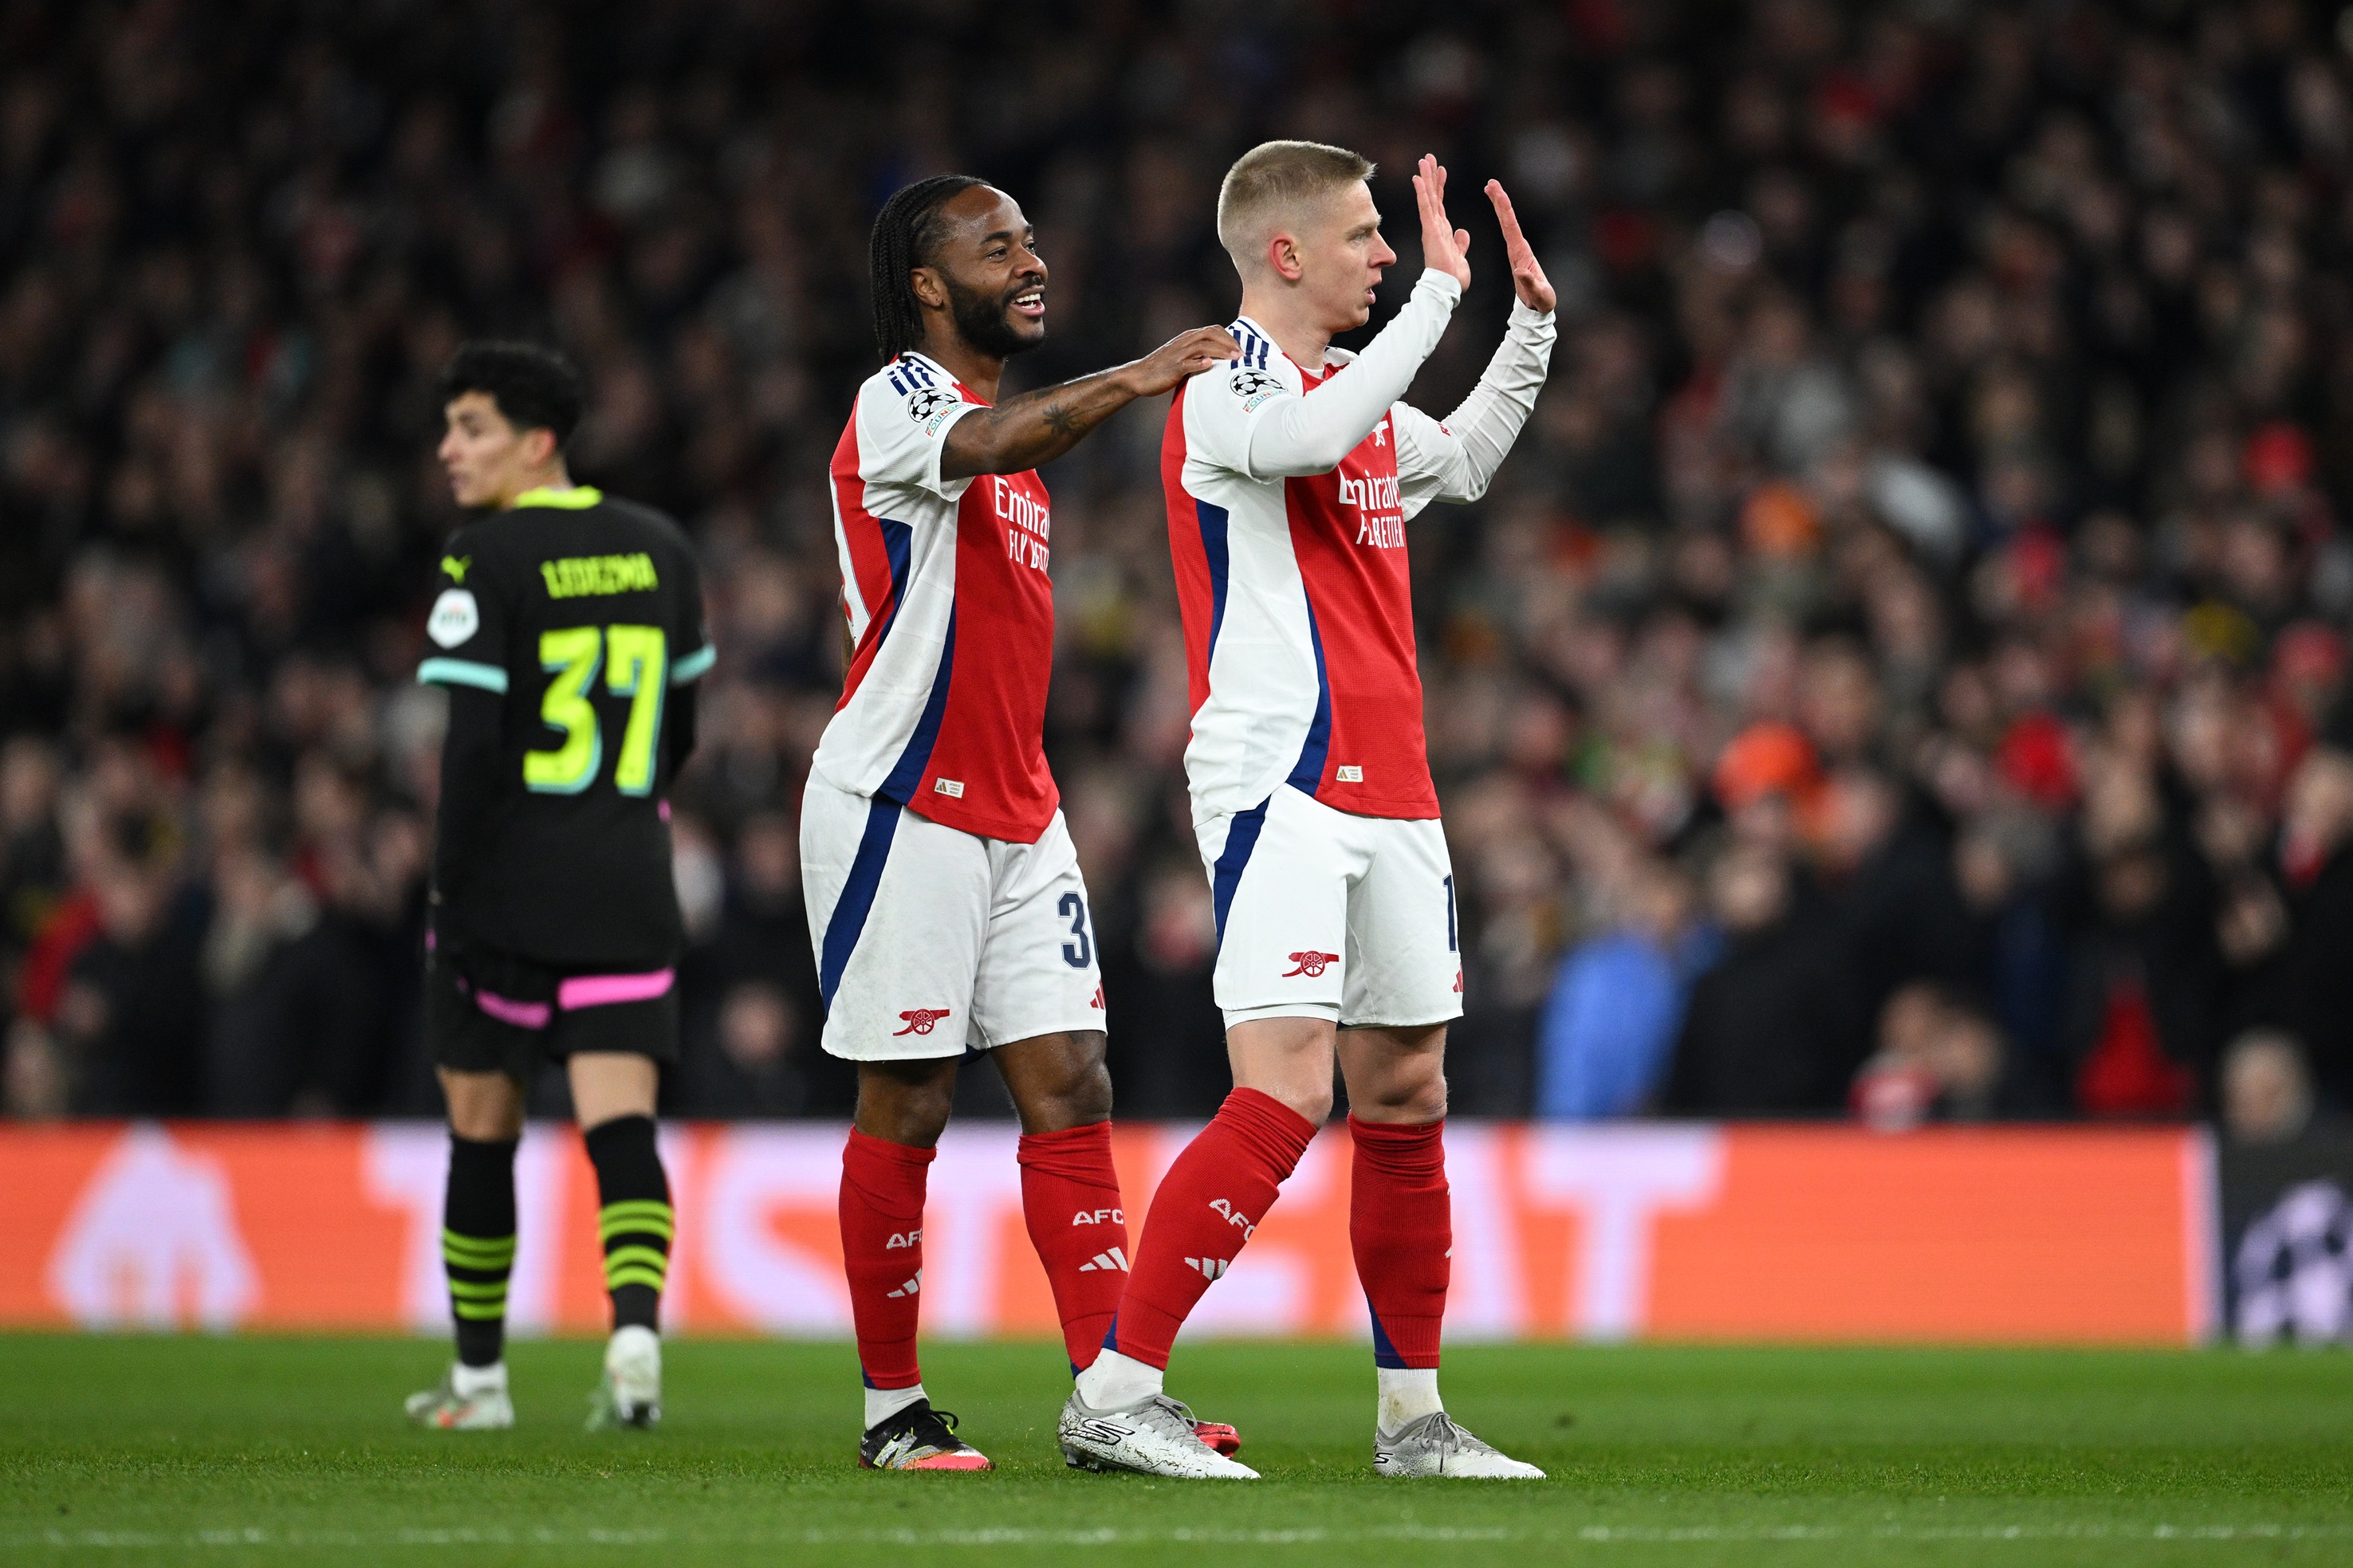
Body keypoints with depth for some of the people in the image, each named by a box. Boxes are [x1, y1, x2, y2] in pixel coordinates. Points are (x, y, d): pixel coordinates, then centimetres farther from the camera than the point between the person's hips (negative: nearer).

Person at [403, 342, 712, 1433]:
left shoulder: (487, 563, -9)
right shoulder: (660, 551, 9)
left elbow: (473, 743, -14)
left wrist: (451, 894, -9)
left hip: (505, 892, -4)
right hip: (626, 894, 4)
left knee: (482, 1133, 10)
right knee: (620, 1125, -3)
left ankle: (479, 1378, 19)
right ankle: (636, 1330, -26)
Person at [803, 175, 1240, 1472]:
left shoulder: (1014, 422, 19)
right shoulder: (896, 402, -10)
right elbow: (987, 448, -34)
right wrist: (1129, 382, -50)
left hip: (1015, 816, 8)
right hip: (902, 806, -8)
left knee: (1070, 1089, 0)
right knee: (906, 1107, -2)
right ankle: (891, 1407, 6)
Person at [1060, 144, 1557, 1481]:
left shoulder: (1356, 385, 18)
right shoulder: (1222, 387, -8)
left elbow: (1462, 465, 37)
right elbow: (1309, 438, -31)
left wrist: (1529, 323, 26)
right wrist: (1440, 291, -23)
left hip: (1391, 794, 9)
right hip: (1279, 786, -9)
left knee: (1407, 1094, 10)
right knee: (1287, 1094, -18)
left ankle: (1413, 1417, 18)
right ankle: (1115, 1394, -16)